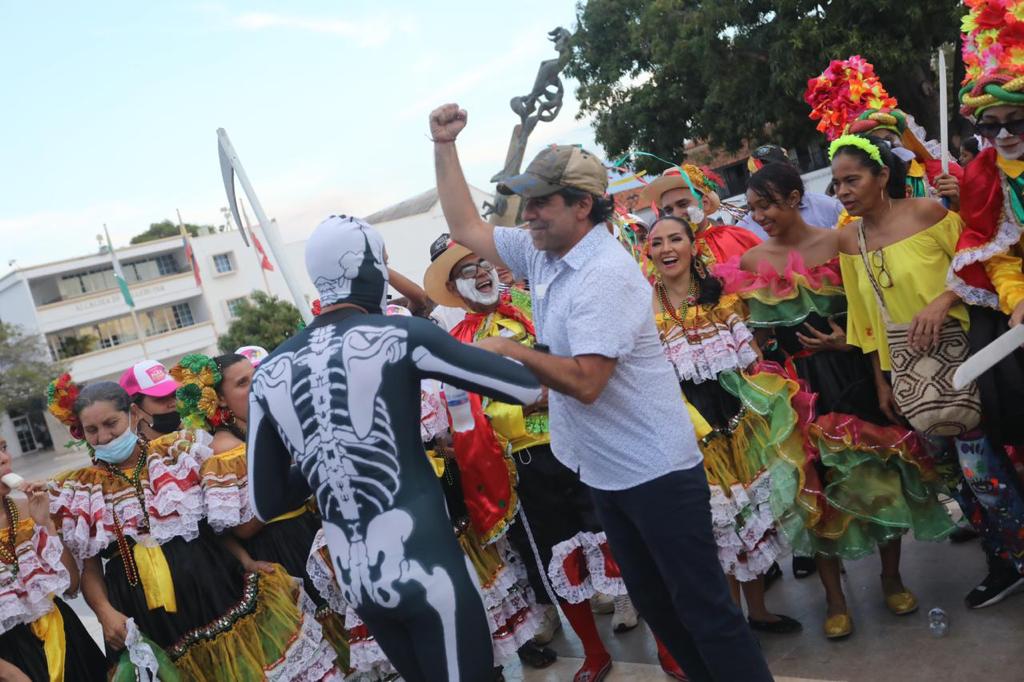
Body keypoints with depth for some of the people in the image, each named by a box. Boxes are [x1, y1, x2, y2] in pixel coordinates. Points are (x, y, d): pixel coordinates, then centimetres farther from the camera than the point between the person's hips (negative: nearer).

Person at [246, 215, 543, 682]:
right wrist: (483, 353, 13)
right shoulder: (399, 335, -10)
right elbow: (528, 388, -6)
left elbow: (266, 504, 10)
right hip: (424, 567, -5)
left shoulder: (270, 373, 4)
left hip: (354, 579, 6)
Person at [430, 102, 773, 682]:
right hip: (604, 471, 9)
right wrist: (445, 148, 8)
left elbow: (585, 382, -29)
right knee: (653, 601, 19)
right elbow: (467, 228, 13)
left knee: (702, 605, 1)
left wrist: (511, 350, -18)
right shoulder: (541, 253, 4)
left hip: (656, 469, -9)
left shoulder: (606, 274, -22)